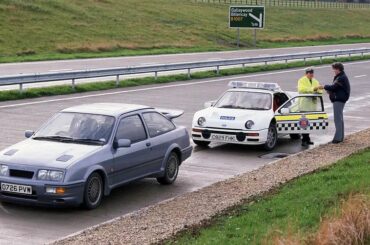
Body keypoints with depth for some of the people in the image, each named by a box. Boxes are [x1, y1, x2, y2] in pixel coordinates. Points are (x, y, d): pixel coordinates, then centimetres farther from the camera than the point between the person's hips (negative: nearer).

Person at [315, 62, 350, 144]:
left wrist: (323, 86, -11)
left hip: (339, 100, -11)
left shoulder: (341, 78, -17)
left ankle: (338, 137, -10)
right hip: (338, 100, 11)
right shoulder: (339, 77, 17)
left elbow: (333, 87, -23)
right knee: (340, 119, 15)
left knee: (338, 119, -10)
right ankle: (340, 137, 21)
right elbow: (335, 88, 17)